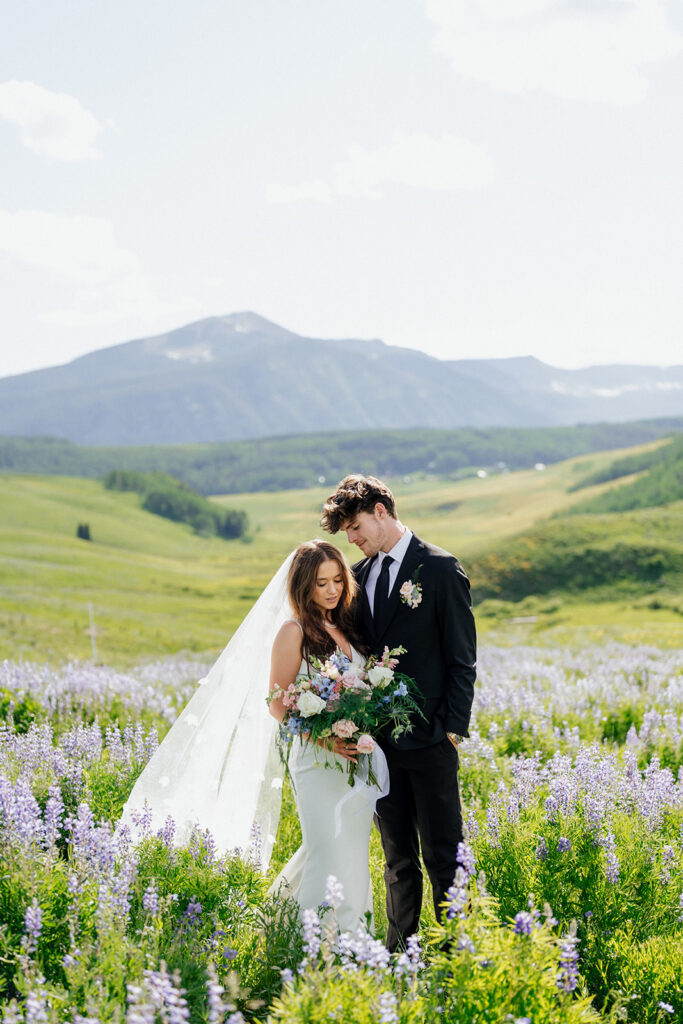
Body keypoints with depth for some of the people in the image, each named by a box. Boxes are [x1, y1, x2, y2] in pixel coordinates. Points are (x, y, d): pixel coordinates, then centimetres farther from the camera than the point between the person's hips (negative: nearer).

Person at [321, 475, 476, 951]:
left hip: (429, 738, -6)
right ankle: (400, 950, 20)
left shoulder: (441, 569, -6)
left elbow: (462, 659, -6)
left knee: (443, 856, -1)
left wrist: (453, 727, -11)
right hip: (380, 740, 6)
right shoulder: (359, 575, 11)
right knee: (398, 858, 13)